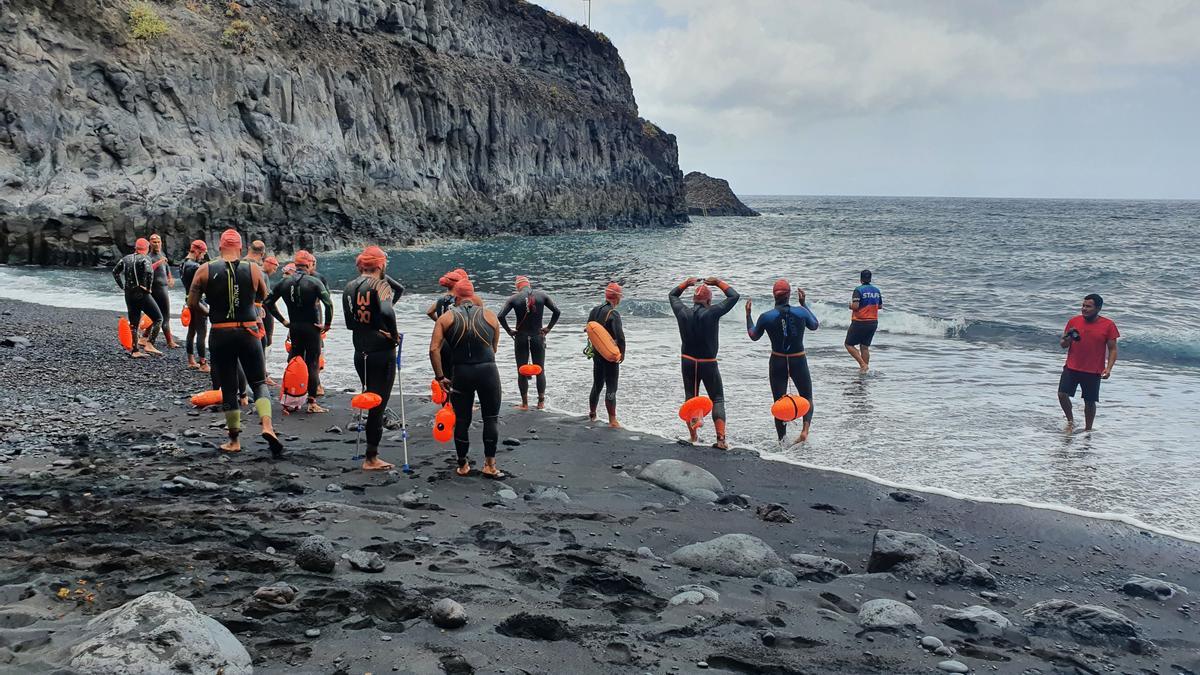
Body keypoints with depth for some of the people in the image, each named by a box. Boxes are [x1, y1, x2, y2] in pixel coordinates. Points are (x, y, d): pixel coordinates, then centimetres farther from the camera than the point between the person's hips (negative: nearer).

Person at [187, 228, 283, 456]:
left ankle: (234, 441, 15)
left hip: (220, 335, 0)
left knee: (228, 388, 10)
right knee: (259, 382, 10)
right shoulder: (253, 269, -2)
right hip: (248, 333, 0)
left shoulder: (205, 271, -2)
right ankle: (267, 425, -13)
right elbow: (263, 296, 14)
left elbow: (192, 304, -1)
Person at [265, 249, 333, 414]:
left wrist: (283, 321, 10)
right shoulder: (314, 282, -11)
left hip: (294, 328, 4)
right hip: (312, 328, -4)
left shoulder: (285, 282, 4)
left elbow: (268, 302, 7)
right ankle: (312, 402, 0)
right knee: (312, 363, 2)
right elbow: (328, 303, -22)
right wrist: (327, 324, -11)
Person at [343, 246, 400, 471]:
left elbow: (349, 322, 13)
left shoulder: (350, 288, 10)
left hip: (360, 354, 7)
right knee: (378, 404, 1)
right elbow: (387, 311, -28)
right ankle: (371, 459, 5)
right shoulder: (380, 284, -11)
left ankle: (371, 455, 19)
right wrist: (394, 335, -14)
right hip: (382, 353, -7)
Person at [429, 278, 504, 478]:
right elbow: (494, 347, 9)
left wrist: (440, 377, 0)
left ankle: (463, 466, 22)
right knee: (491, 418, 11)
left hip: (461, 373, 1)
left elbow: (434, 349, -5)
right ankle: (490, 465, 11)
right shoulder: (489, 315, 6)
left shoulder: (446, 318, 4)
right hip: (488, 370, -1)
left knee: (462, 420, 12)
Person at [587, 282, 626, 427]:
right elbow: (619, 336, -23)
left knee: (597, 385, 20)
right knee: (611, 388, -4)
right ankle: (612, 421, -5)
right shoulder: (613, 313, -18)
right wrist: (622, 353, -11)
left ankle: (592, 414, 32)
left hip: (596, 354, 7)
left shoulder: (594, 311, 5)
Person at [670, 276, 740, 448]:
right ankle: (721, 439, -9)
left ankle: (693, 437, 16)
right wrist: (718, 283, 6)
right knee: (717, 399, 4)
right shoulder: (712, 313, -15)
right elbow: (734, 296, -4)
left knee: (690, 398, 14)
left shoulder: (683, 313, -6)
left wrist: (686, 283, 23)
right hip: (708, 363, -3)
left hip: (687, 362, 3)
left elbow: (672, 295, 15)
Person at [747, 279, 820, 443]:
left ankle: (782, 440, 12)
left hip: (777, 362, 0)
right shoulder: (801, 312, -10)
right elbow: (815, 325, 12)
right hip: (798, 361, 0)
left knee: (779, 403, 12)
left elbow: (753, 336, 8)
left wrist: (748, 314, 19)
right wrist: (803, 303, 18)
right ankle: (805, 429, -8)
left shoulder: (766, 317, -10)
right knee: (807, 397, 16)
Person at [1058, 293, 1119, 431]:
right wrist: (1066, 340, -15)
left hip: (1093, 372, -1)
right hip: (1071, 368, 2)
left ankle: (1088, 429, 26)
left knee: (1090, 402, 6)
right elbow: (1062, 345, 10)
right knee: (1062, 394, -12)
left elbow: (1112, 349, 0)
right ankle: (1070, 421, 13)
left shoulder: (1108, 325, -3)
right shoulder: (1074, 321, 3)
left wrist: (1108, 368, -13)